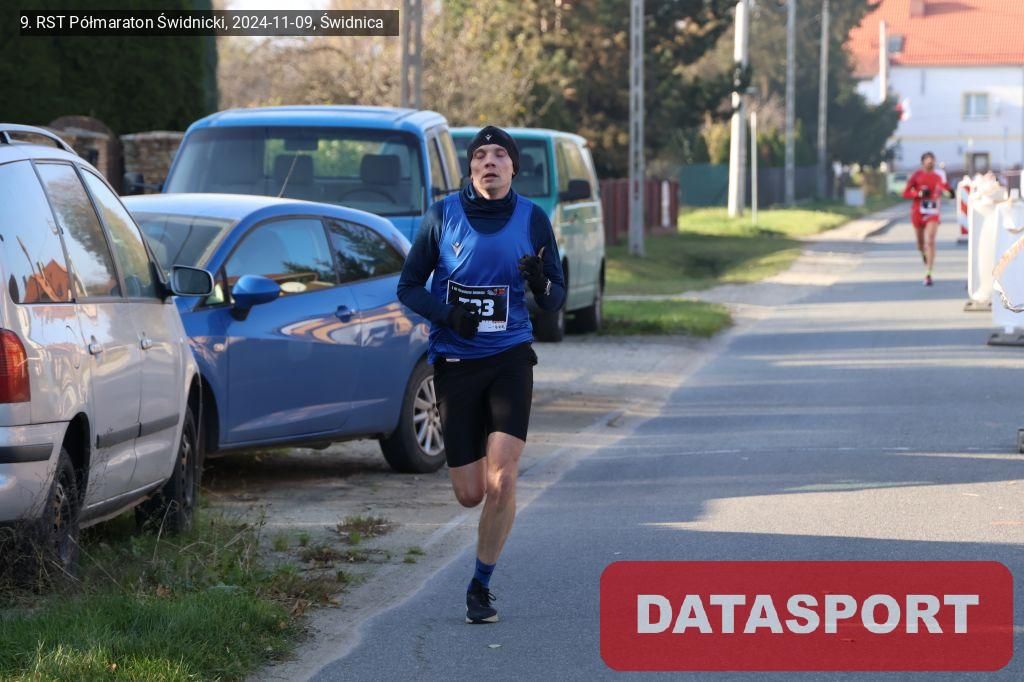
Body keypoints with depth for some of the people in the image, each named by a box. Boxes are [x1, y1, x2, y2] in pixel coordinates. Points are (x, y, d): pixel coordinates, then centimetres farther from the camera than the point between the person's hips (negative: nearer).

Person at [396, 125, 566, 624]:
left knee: (502, 481, -14)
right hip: (454, 362, 0)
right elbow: (408, 287, 4)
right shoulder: (442, 216, 0)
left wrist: (541, 283, -17)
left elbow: (554, 300, 7)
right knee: (470, 494, 2)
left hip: (510, 358, 0)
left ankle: (481, 586, 3)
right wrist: (447, 314, -15)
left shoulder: (533, 219, 2)